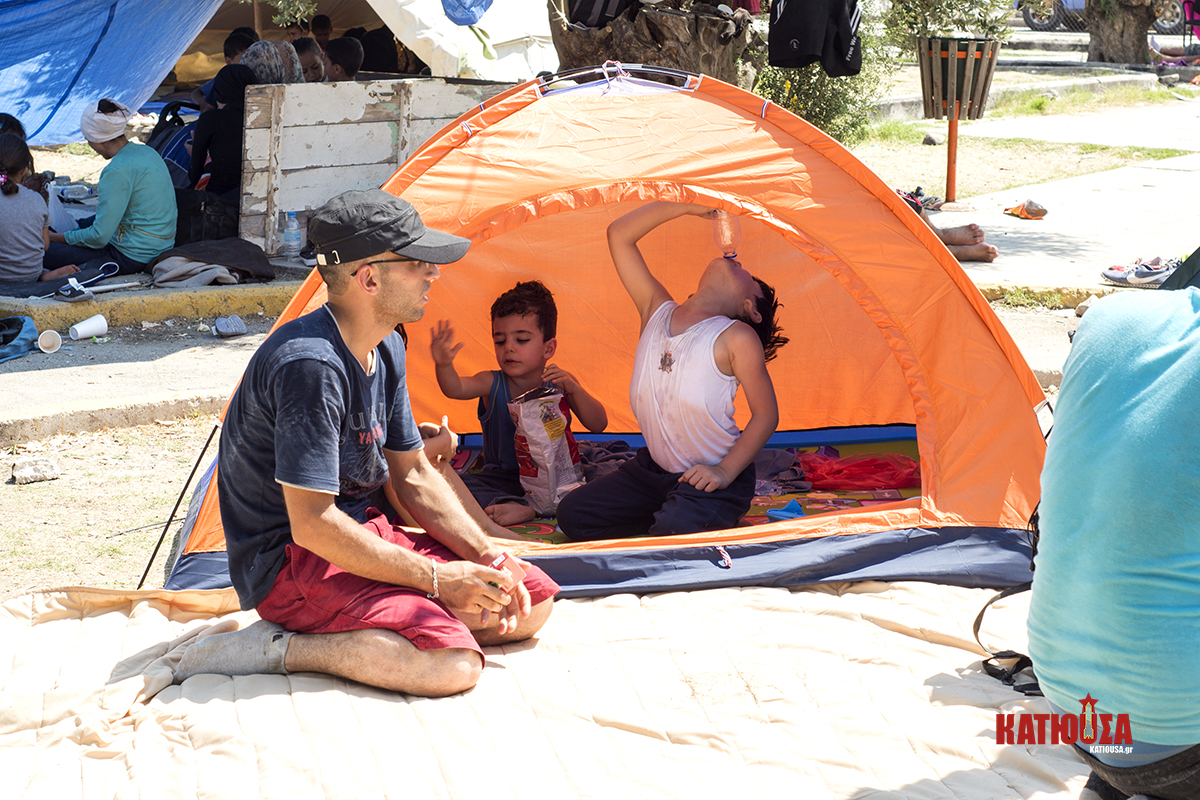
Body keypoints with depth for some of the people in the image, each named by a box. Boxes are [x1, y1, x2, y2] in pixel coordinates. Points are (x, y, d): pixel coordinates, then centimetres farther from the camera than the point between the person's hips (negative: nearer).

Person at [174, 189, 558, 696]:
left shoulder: (386, 350, 5)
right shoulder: (309, 364, -26)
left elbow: (413, 476, 13)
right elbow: (312, 525, -27)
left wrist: (485, 555, -1)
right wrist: (435, 578, -21)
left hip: (363, 536, 10)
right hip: (289, 561, -10)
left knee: (534, 600, 6)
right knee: (452, 663, -30)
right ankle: (278, 648, -15)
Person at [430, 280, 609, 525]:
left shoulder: (560, 382, -2)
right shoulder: (492, 383, -2)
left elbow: (598, 425, -8)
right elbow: (456, 389, -23)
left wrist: (574, 390, -24)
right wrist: (444, 365, -46)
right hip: (503, 477, 0)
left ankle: (527, 509, -31)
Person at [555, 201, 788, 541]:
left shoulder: (738, 338, -13)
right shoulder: (657, 312, 0)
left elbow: (766, 415, -9)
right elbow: (619, 234, 0)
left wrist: (725, 472, -15)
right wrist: (687, 207, -1)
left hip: (709, 479, -6)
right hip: (653, 469, 6)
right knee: (572, 516, 1)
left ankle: (711, 515, 2)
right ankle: (670, 511, 13)